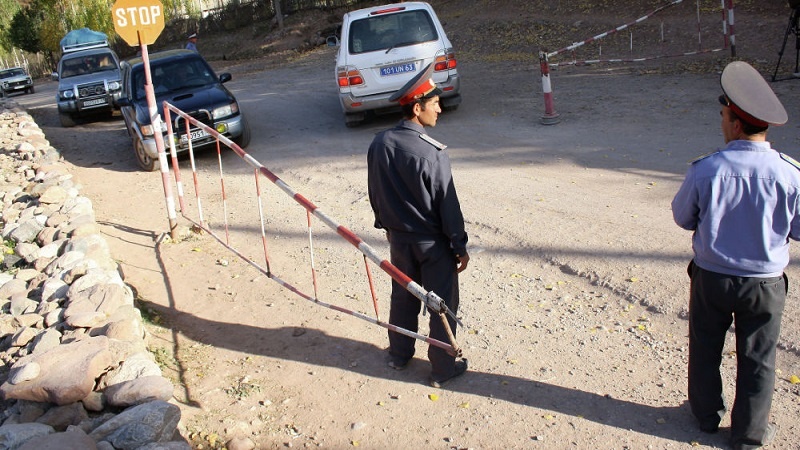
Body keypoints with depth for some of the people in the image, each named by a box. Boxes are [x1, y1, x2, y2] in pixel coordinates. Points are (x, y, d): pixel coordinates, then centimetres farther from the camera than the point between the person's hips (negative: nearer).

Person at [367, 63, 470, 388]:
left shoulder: (379, 144, -7)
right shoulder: (432, 154, -25)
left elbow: (374, 193, 5)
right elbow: (448, 206, -18)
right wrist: (460, 247, -6)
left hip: (398, 238, 6)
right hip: (433, 243, -6)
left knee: (402, 297, 23)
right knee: (443, 305, 11)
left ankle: (399, 355, 40)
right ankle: (443, 369, 24)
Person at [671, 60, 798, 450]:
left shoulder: (705, 170, -19)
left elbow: (683, 218, -4)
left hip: (711, 278, 0)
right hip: (764, 284, 0)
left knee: (705, 349, 21)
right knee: (757, 360, 17)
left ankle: (707, 415, 40)